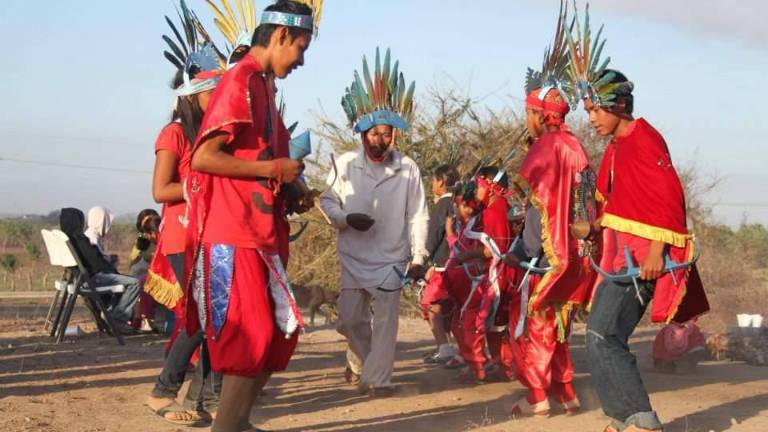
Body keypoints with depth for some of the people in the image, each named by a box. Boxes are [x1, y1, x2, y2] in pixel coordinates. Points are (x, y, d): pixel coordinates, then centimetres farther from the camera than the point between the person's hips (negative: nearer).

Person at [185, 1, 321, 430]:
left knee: (280, 333, 13)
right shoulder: (241, 82, -12)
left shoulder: (262, 85, 16)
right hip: (235, 235, -10)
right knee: (252, 338, -6)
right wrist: (272, 168, -14)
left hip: (261, 233, 10)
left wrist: (287, 183, 12)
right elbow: (202, 157, -18)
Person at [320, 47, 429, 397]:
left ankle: (377, 378, 3)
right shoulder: (346, 165, -2)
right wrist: (347, 218, -14)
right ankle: (361, 361, 33)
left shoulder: (408, 169, -5)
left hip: (391, 257, -2)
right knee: (349, 319, 7)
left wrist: (418, 256, -4)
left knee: (385, 319, -5)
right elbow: (327, 201, 6)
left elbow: (417, 216, -2)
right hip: (353, 256, 2)